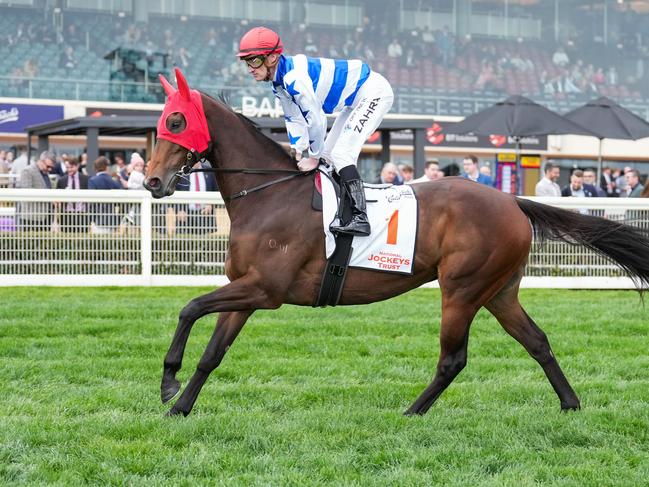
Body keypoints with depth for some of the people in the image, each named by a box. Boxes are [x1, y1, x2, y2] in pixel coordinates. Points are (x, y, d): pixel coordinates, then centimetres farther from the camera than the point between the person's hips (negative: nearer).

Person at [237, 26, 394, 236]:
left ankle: (359, 218, -25)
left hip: (373, 91, -11)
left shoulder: (294, 77, -30)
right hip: (356, 99, 11)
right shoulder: (281, 80, 2)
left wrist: (313, 158, -13)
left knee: (341, 153, -20)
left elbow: (316, 119, -25)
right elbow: (295, 119, 10)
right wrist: (298, 154, 1)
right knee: (328, 155, 13)